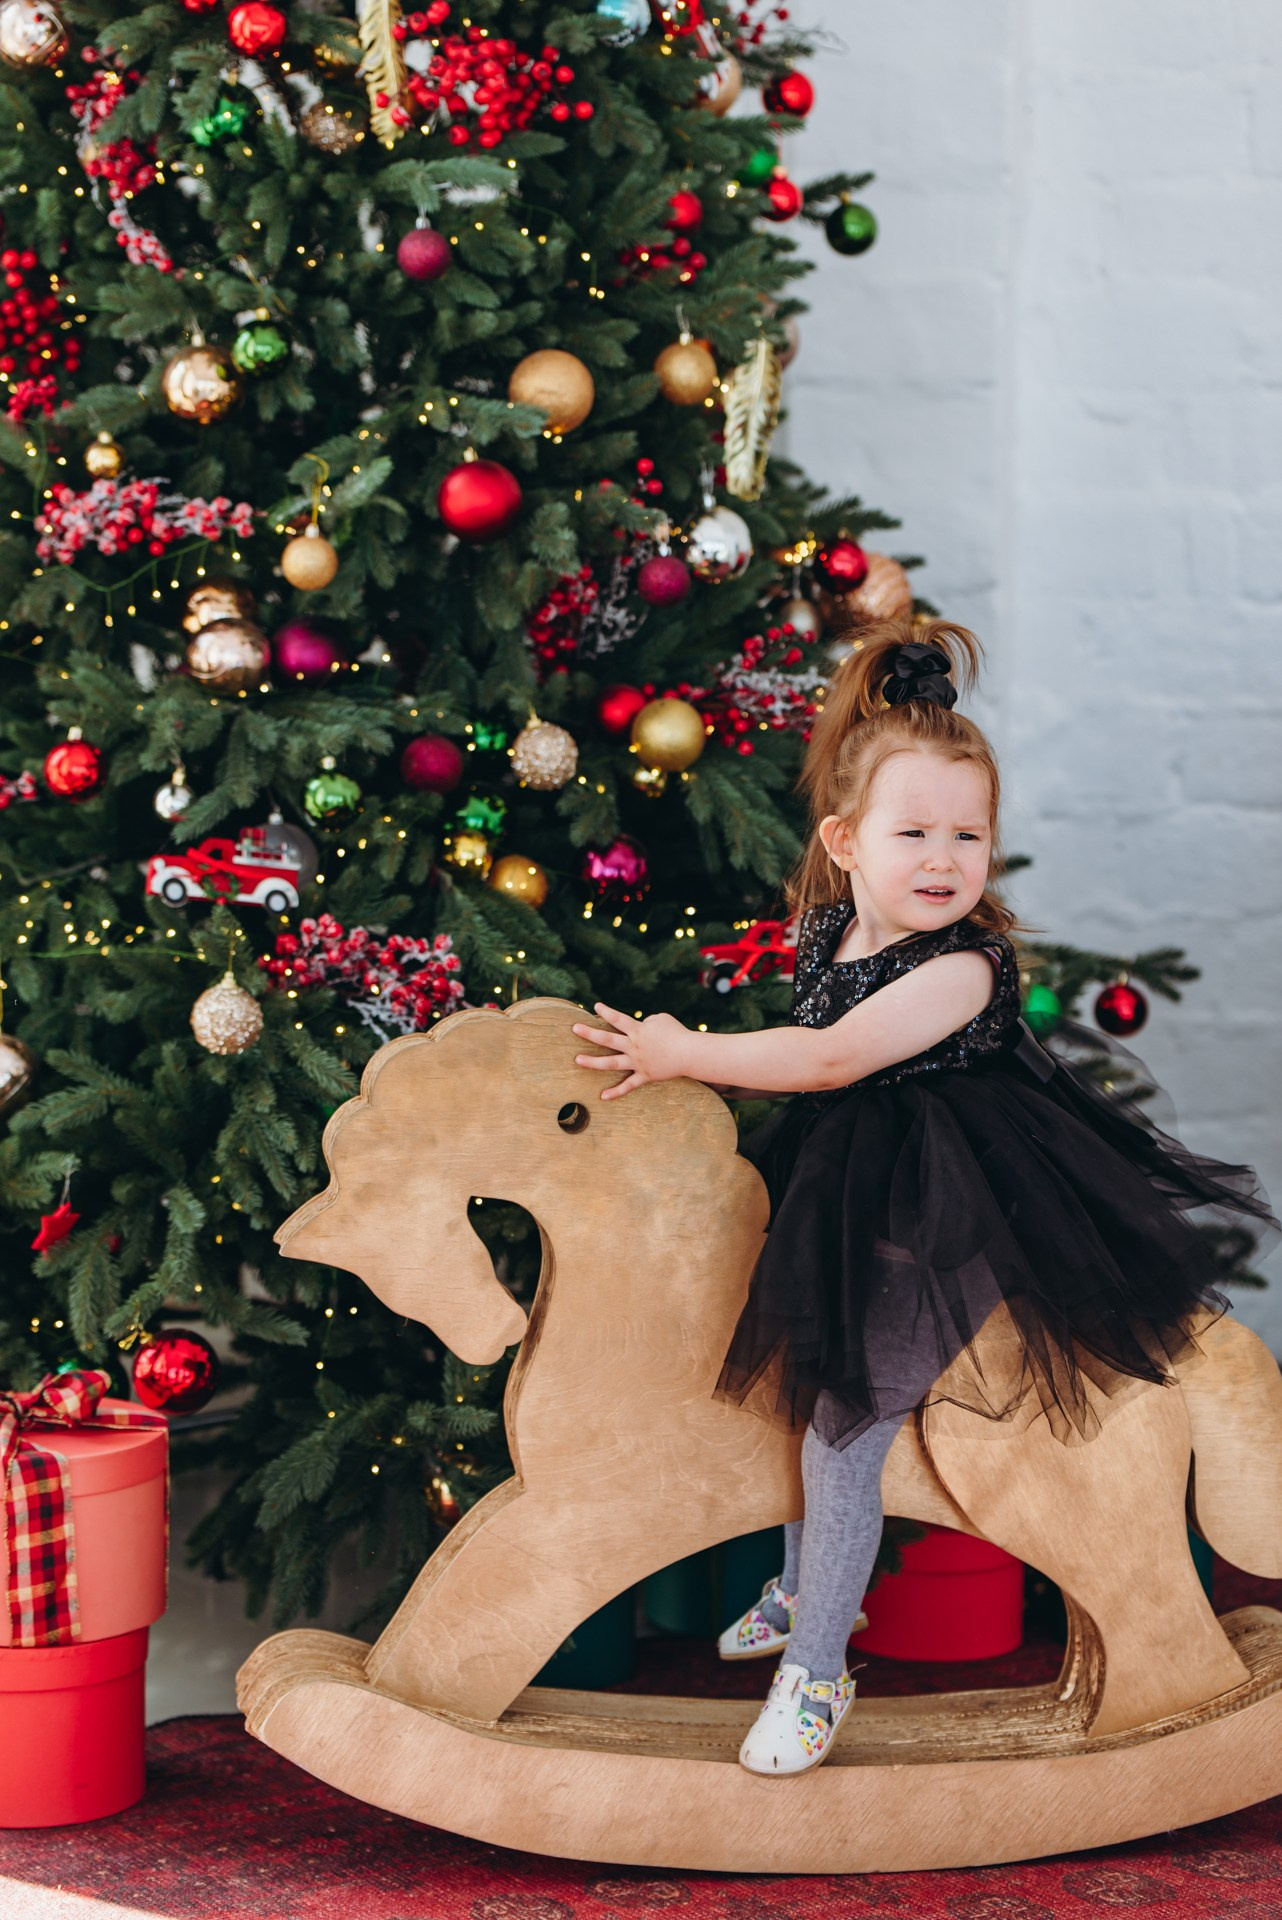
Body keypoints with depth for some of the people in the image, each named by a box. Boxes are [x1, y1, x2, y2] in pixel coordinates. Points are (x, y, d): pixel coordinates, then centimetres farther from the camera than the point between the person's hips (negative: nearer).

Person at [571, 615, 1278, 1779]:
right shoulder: (827, 933, -2)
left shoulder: (963, 967, -25)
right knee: (810, 1396, 22)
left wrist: (684, 1054, -22)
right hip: (839, 1205, 8)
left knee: (842, 1439, -5)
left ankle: (817, 1674, 10)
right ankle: (807, 1590, 47)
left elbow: (830, 1059, -29)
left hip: (930, 1232, -8)